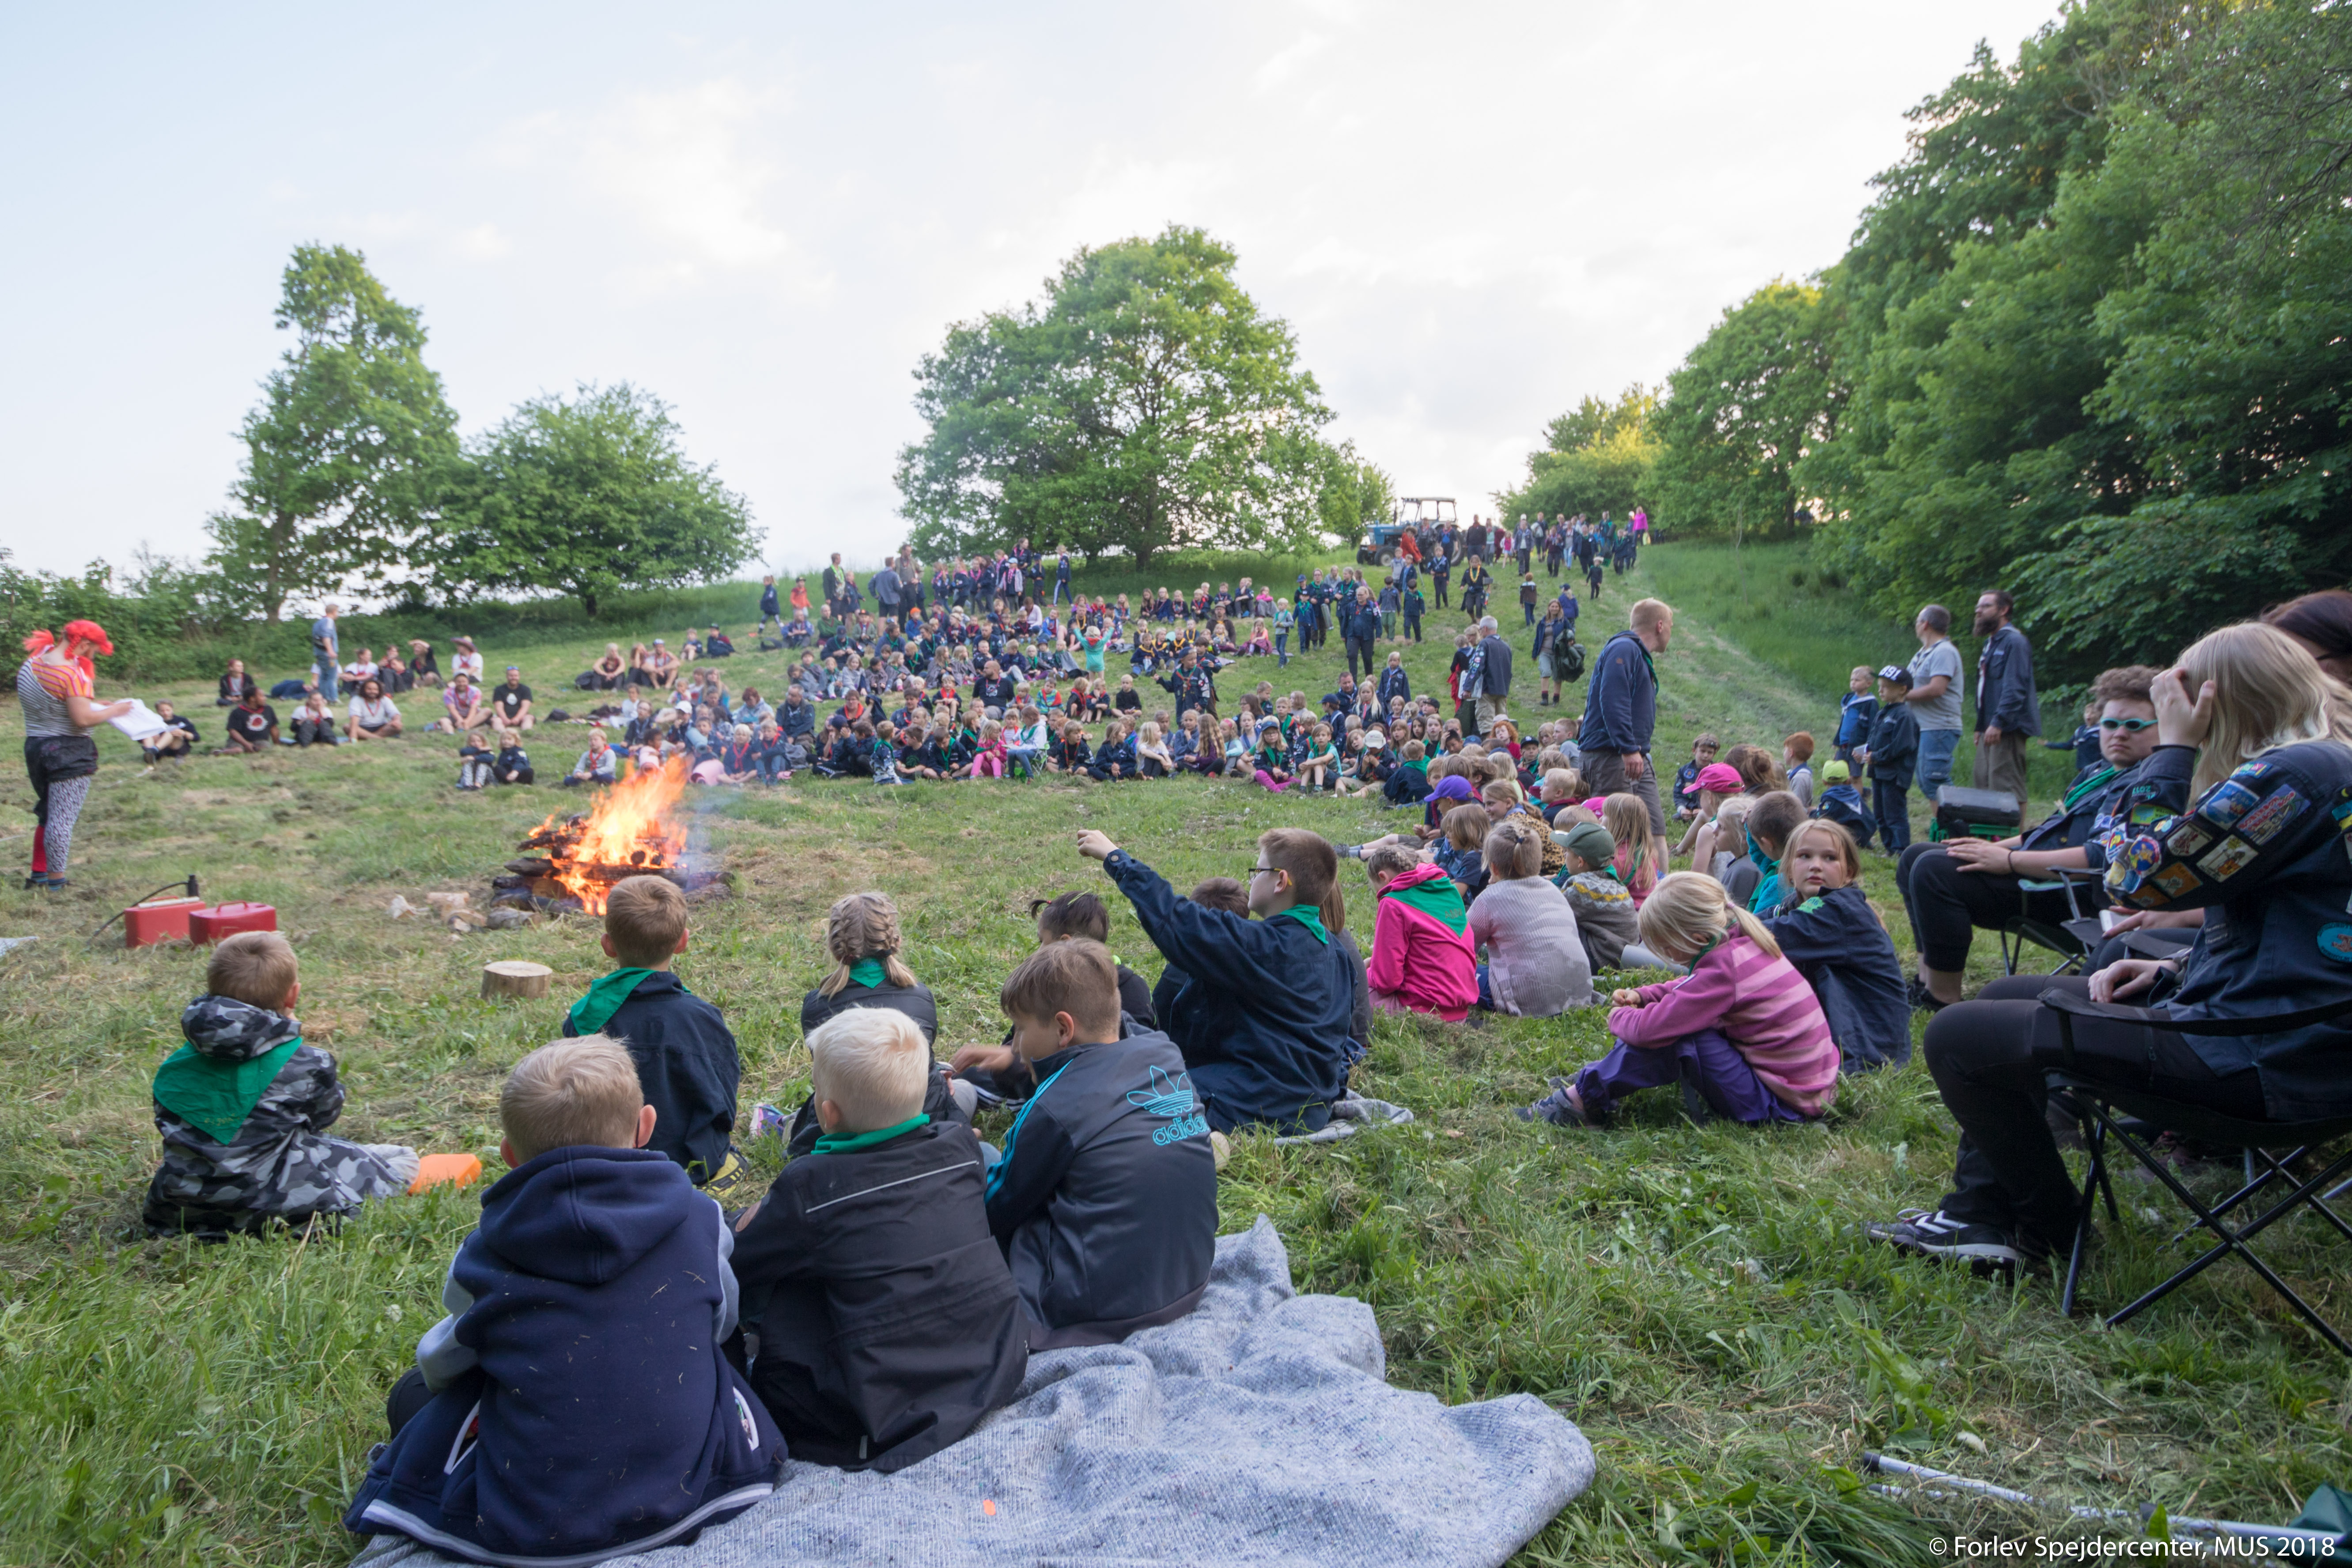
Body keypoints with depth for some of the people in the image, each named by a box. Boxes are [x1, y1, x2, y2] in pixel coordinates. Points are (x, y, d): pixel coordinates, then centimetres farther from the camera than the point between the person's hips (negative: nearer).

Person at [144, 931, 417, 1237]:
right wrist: (290, 1034, 10)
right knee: (401, 1159, 6)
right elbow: (324, 1114, 3)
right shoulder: (307, 1066, -17)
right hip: (271, 1208, -6)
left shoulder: (176, 1065, -4)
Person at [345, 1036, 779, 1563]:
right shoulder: (697, 1220, -6)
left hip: (523, 1527, 0)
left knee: (412, 1396, 22)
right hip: (681, 1498, 0)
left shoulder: (484, 1259, -7)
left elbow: (439, 1363, 11)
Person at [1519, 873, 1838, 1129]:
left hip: (1784, 1106, -10)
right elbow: (1695, 989, 22)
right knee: (1674, 1023, 11)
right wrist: (1642, 996, 7)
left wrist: (1619, 1017, -4)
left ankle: (1582, 1099, -4)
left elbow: (1651, 1028, -26)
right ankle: (1596, 1081, 16)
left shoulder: (1723, 967, -25)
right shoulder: (1745, 943, 3)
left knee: (1670, 1037, -18)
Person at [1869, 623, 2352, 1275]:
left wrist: (2173, 748, -11)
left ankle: (2048, 1225, 14)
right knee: (2005, 997, 21)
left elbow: (2136, 877, -18)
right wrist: (2175, 969, 7)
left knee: (1956, 1037, -11)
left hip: (2257, 1054, -11)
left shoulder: (2292, 774, -20)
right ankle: (1979, 1216, 18)